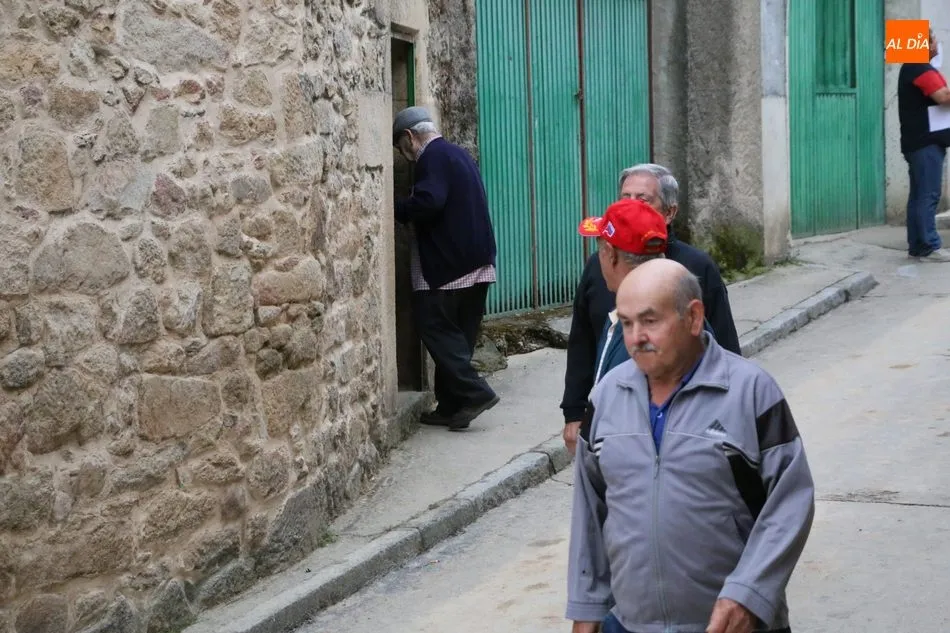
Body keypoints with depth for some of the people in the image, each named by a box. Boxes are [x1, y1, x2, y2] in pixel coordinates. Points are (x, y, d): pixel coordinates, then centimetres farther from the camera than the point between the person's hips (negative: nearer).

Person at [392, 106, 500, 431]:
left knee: (435, 328, -4)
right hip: (477, 262, 9)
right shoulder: (459, 154, 19)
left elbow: (428, 202, -25)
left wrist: (397, 210, -9)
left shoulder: (433, 157, -11)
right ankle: (452, 406, 11)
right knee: (456, 334, 10)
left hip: (447, 265, -9)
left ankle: (475, 392, -11)